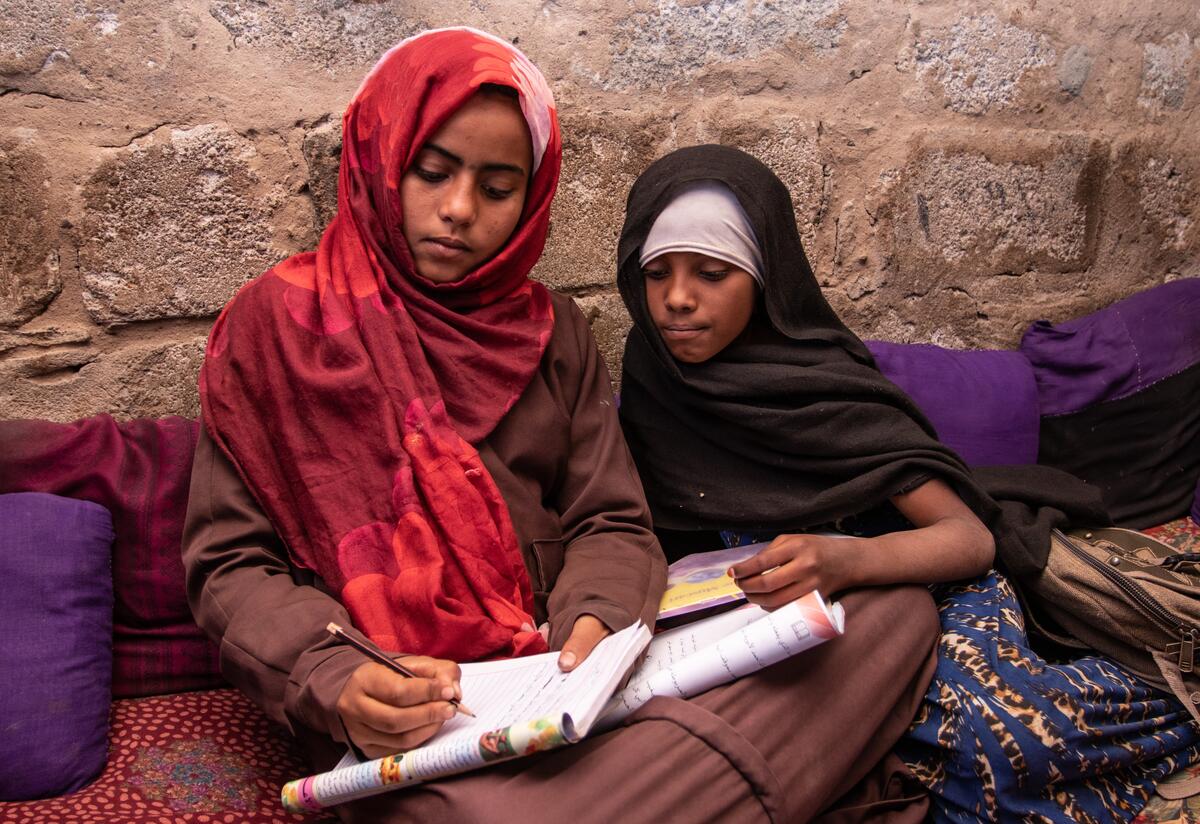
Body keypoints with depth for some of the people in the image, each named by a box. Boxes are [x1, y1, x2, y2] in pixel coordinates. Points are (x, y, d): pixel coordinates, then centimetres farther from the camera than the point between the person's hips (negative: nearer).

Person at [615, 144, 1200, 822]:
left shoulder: (825, 388, -14)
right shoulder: (652, 390, -2)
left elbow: (973, 536, -18)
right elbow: (657, 537, 10)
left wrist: (846, 559, -37)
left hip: (911, 580, -3)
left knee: (1000, 729, -31)